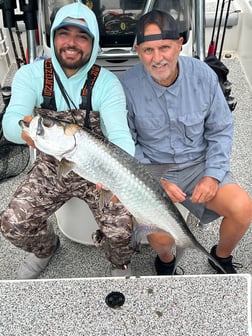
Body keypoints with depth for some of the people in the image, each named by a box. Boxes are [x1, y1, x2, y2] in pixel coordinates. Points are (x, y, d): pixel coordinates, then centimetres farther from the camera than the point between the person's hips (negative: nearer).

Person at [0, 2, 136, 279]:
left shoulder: (107, 83, -13)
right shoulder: (30, 75, -9)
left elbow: (119, 134, -25)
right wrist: (24, 129, -49)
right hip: (50, 167, 2)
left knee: (120, 230, -19)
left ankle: (120, 264, 21)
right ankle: (46, 248, 28)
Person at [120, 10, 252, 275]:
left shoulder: (203, 75, -8)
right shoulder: (127, 86, -14)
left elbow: (221, 130, 2)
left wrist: (213, 175, -11)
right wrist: (156, 181, -15)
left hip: (199, 165, 3)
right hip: (151, 170, -2)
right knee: (160, 236, -24)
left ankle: (222, 256, 16)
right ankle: (166, 259, 17)